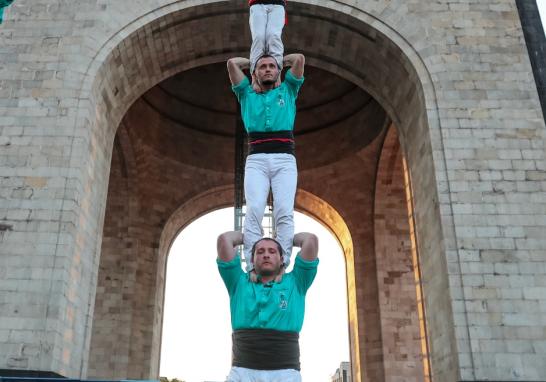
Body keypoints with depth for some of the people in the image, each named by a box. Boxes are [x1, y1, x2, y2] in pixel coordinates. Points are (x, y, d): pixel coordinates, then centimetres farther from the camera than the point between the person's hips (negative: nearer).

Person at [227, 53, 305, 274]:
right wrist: (253, 61, 38)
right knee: (254, 211, -18)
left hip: (284, 159, 0)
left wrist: (280, 59, 37)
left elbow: (300, 58, 20)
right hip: (256, 160, 0)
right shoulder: (247, 94, 27)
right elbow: (232, 63, 23)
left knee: (284, 212, -17)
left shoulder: (288, 91, 26)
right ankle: (252, 267, -24)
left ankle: (282, 266, -23)